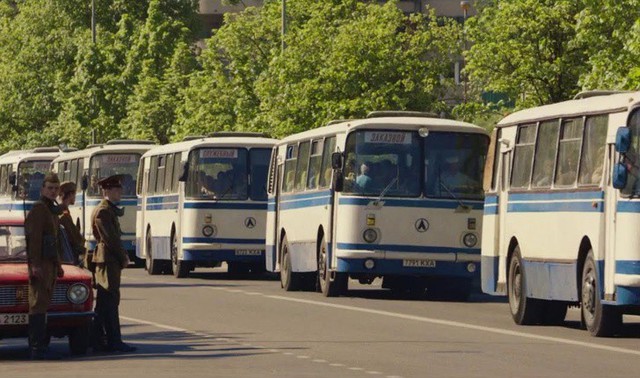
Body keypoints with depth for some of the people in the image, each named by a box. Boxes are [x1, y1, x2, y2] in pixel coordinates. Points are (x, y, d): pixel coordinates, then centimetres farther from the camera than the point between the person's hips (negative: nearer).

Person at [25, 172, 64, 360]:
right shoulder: (38, 210, -10)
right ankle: (38, 348, -16)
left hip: (50, 265, 10)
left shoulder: (53, 211, 20)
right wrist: (35, 265, -25)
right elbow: (34, 239, -18)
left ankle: (39, 346, 15)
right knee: (39, 305, -12)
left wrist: (58, 265, 26)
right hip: (40, 264, -10)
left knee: (43, 305, 11)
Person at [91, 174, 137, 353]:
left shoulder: (110, 210, 19)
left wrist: (123, 256, 10)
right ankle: (113, 341, -10)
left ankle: (99, 340, 12)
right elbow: (110, 238, -18)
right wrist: (123, 258, -11)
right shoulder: (103, 211, -13)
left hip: (110, 260, 10)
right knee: (109, 301, -9)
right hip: (108, 260, -10)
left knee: (105, 303, 10)